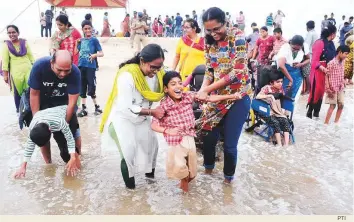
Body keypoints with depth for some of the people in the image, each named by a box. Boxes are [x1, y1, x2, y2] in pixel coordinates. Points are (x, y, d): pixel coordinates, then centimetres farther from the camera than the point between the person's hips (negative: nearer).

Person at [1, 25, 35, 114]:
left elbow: (31, 56, 7)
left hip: (28, 70, 2)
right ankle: (19, 110, 24)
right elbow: (5, 60, -3)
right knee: (17, 92, 8)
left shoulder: (24, 42, 3)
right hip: (15, 73, -1)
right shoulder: (6, 45, -2)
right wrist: (5, 75, -5)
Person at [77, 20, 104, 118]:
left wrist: (95, 55, -24)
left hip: (91, 67, -5)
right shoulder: (81, 40, 11)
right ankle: (84, 109, 17)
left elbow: (101, 53, -10)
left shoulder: (94, 40, -3)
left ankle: (97, 107, 14)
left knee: (91, 89, -4)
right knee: (82, 89, 9)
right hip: (81, 66, 5)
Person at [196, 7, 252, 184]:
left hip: (238, 97, -5)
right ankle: (208, 166, 40)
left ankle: (229, 176, 29)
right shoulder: (209, 42, 4)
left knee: (229, 144, 1)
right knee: (208, 136, 10)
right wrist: (203, 90, -14)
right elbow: (209, 71, 7)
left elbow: (238, 72, -20)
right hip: (217, 97, 5)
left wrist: (206, 90, -21)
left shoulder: (237, 38, -13)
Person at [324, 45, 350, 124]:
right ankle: (326, 123, 3)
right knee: (332, 106, -5)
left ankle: (336, 122, 20)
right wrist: (328, 88, -17)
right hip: (333, 88, -7)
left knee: (341, 105, 8)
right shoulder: (331, 63, -15)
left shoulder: (342, 62, 7)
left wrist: (343, 83, 11)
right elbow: (326, 76, -14)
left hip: (340, 88, 7)